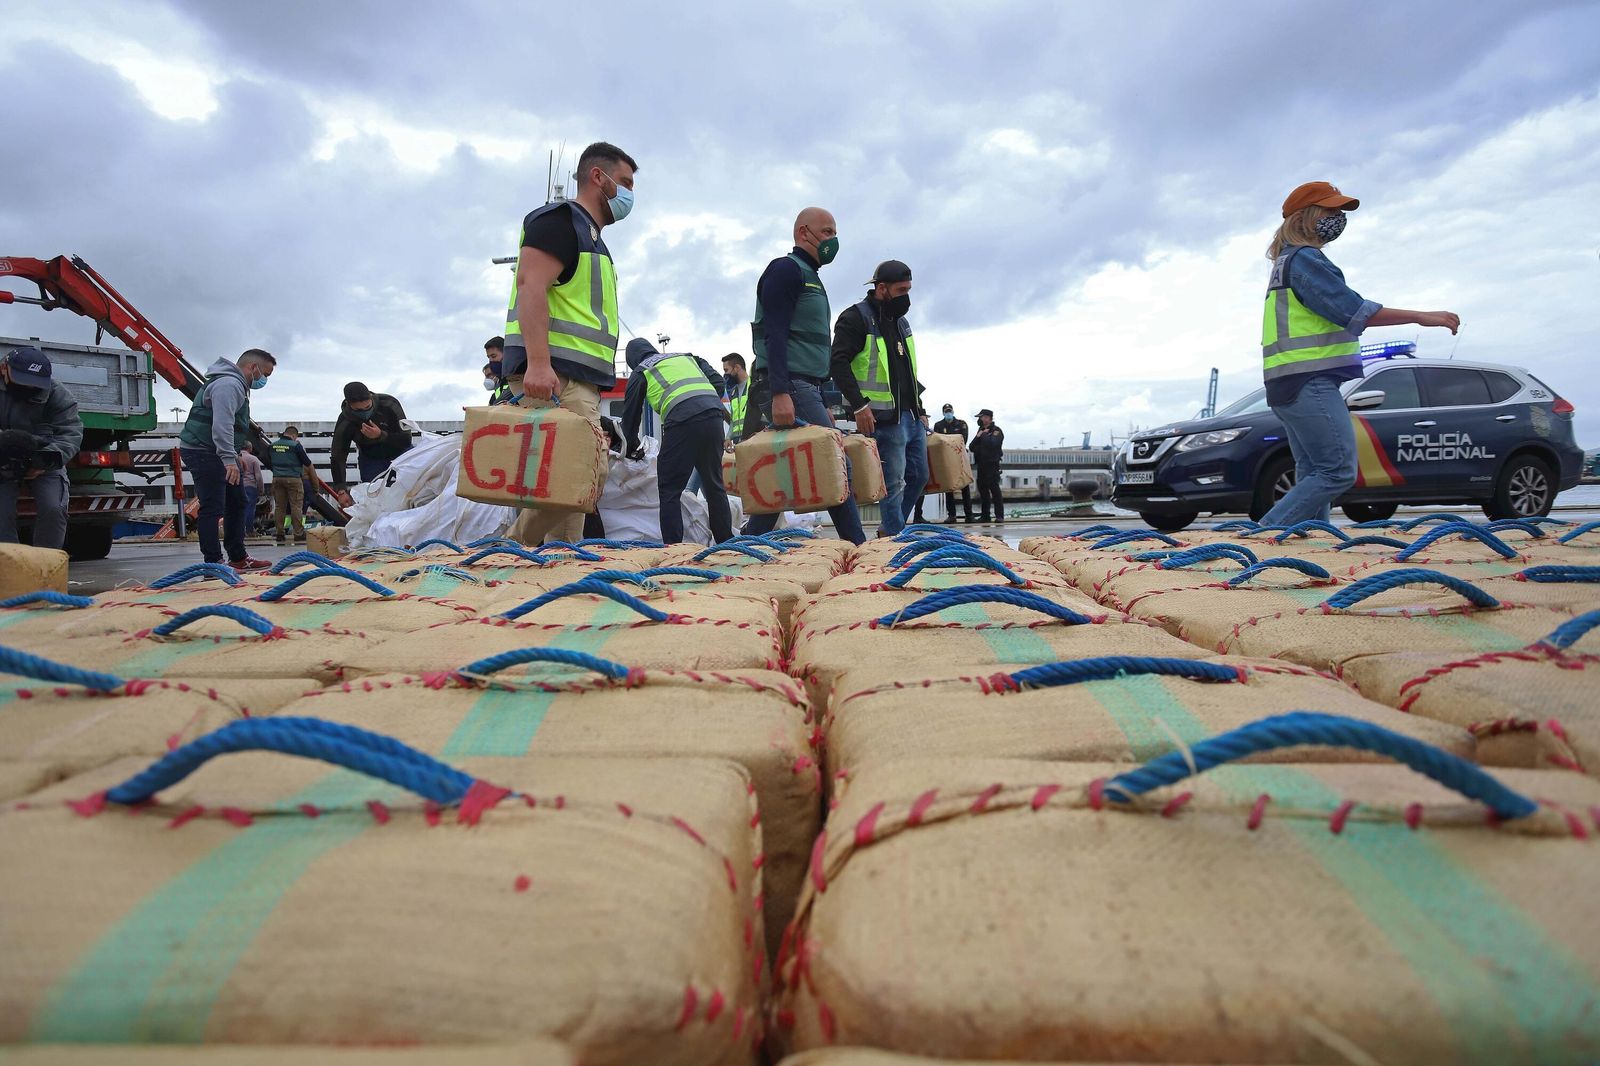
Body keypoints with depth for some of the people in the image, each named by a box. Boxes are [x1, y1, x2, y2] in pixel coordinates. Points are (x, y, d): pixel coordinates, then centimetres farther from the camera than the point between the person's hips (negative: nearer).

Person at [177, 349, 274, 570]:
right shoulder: (229, 384, -18)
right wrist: (229, 459, -35)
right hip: (203, 452, -11)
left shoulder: (238, 385, 18)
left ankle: (238, 558, 21)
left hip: (218, 453, 11)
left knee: (237, 502, 15)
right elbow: (222, 425, -30)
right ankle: (213, 564, -12)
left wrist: (235, 455, 30)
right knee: (212, 508, -12)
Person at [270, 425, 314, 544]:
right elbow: (307, 463, -1)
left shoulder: (273, 445, 7)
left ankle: (279, 534, 10)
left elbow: (270, 462, 16)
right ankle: (299, 535, -4)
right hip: (293, 478, -5)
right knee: (296, 506, -3)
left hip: (277, 479, 5)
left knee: (279, 506, 8)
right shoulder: (296, 445, -8)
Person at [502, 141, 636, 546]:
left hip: (577, 378, 10)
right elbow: (531, 285, -16)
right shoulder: (560, 219, -1)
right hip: (553, 374, -10)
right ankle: (518, 546, -9)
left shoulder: (590, 238, 29)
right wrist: (538, 363, -27)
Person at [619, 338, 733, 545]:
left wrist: (632, 448, 38)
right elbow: (718, 382, 21)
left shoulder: (641, 372, 21)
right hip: (714, 416, 5)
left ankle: (673, 547, -5)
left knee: (669, 491, 3)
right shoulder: (687, 357, 33)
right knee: (715, 486, 15)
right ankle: (726, 542, 16)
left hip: (682, 421, -5)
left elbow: (630, 413, 25)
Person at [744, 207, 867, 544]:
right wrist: (780, 393, -25)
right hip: (789, 387, -10)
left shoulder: (809, 277, 27)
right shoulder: (787, 269, -3)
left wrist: (822, 405, 23)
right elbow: (775, 335, -15)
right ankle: (857, 547, -12)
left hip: (804, 388, 10)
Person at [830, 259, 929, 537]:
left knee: (919, 476, 13)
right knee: (894, 482, -8)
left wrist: (920, 410, 21)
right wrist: (859, 406, -23)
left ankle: (889, 530, 26)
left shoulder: (900, 322, 20)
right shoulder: (856, 318, -7)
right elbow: (838, 363, -16)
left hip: (912, 416, 9)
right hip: (884, 418, -9)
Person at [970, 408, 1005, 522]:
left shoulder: (996, 430, -3)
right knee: (982, 489, 6)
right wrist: (977, 437, -3)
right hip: (981, 465, 7)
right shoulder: (981, 431, 20)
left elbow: (992, 443, -22)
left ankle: (999, 515, -8)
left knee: (994, 488, -10)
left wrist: (984, 435, -8)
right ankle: (985, 515, 12)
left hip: (992, 464, -7)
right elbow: (971, 447, 14)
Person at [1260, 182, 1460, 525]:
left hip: (1291, 386, 11)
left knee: (1313, 473, 9)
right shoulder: (1304, 259, -8)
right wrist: (1422, 316, -13)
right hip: (1309, 382, -11)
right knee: (1338, 471, -13)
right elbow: (1353, 310, -16)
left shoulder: (1287, 262, 25)